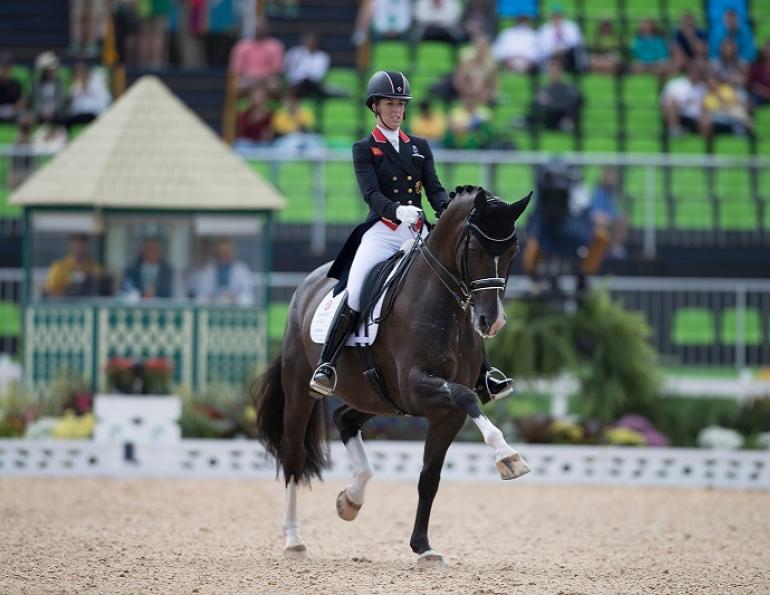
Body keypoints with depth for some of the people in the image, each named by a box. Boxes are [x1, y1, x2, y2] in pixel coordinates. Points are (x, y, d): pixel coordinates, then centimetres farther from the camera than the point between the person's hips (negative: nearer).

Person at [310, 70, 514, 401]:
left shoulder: (420, 147, 18)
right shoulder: (364, 149, 5)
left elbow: (433, 188, 7)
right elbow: (371, 194, -10)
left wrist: (448, 209, -16)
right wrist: (397, 210, -31)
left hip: (418, 234, 4)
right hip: (381, 233, -4)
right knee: (353, 298, -25)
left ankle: (481, 376, -2)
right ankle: (326, 366, -20)